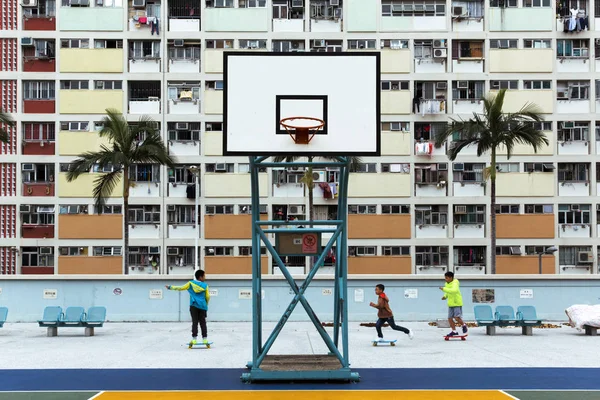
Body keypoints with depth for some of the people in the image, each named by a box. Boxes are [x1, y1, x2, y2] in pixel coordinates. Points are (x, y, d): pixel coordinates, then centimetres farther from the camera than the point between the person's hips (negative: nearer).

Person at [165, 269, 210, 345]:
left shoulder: (191, 283, 2)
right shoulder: (205, 285, 2)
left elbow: (181, 288, 2)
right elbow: (208, 297, 6)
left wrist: (170, 287, 12)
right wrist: (206, 304, 25)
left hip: (194, 306, 0)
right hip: (202, 306, 0)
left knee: (195, 322, 1)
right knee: (203, 323, 6)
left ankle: (194, 339, -4)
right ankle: (205, 338, 5)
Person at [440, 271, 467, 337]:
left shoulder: (455, 284, -17)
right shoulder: (447, 284, 8)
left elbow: (454, 290, -38)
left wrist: (444, 289, -36)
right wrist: (445, 296, 5)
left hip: (457, 303, -8)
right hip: (450, 304, 8)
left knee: (457, 317, -14)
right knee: (450, 318, 2)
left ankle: (464, 326, 13)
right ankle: (454, 331, 12)